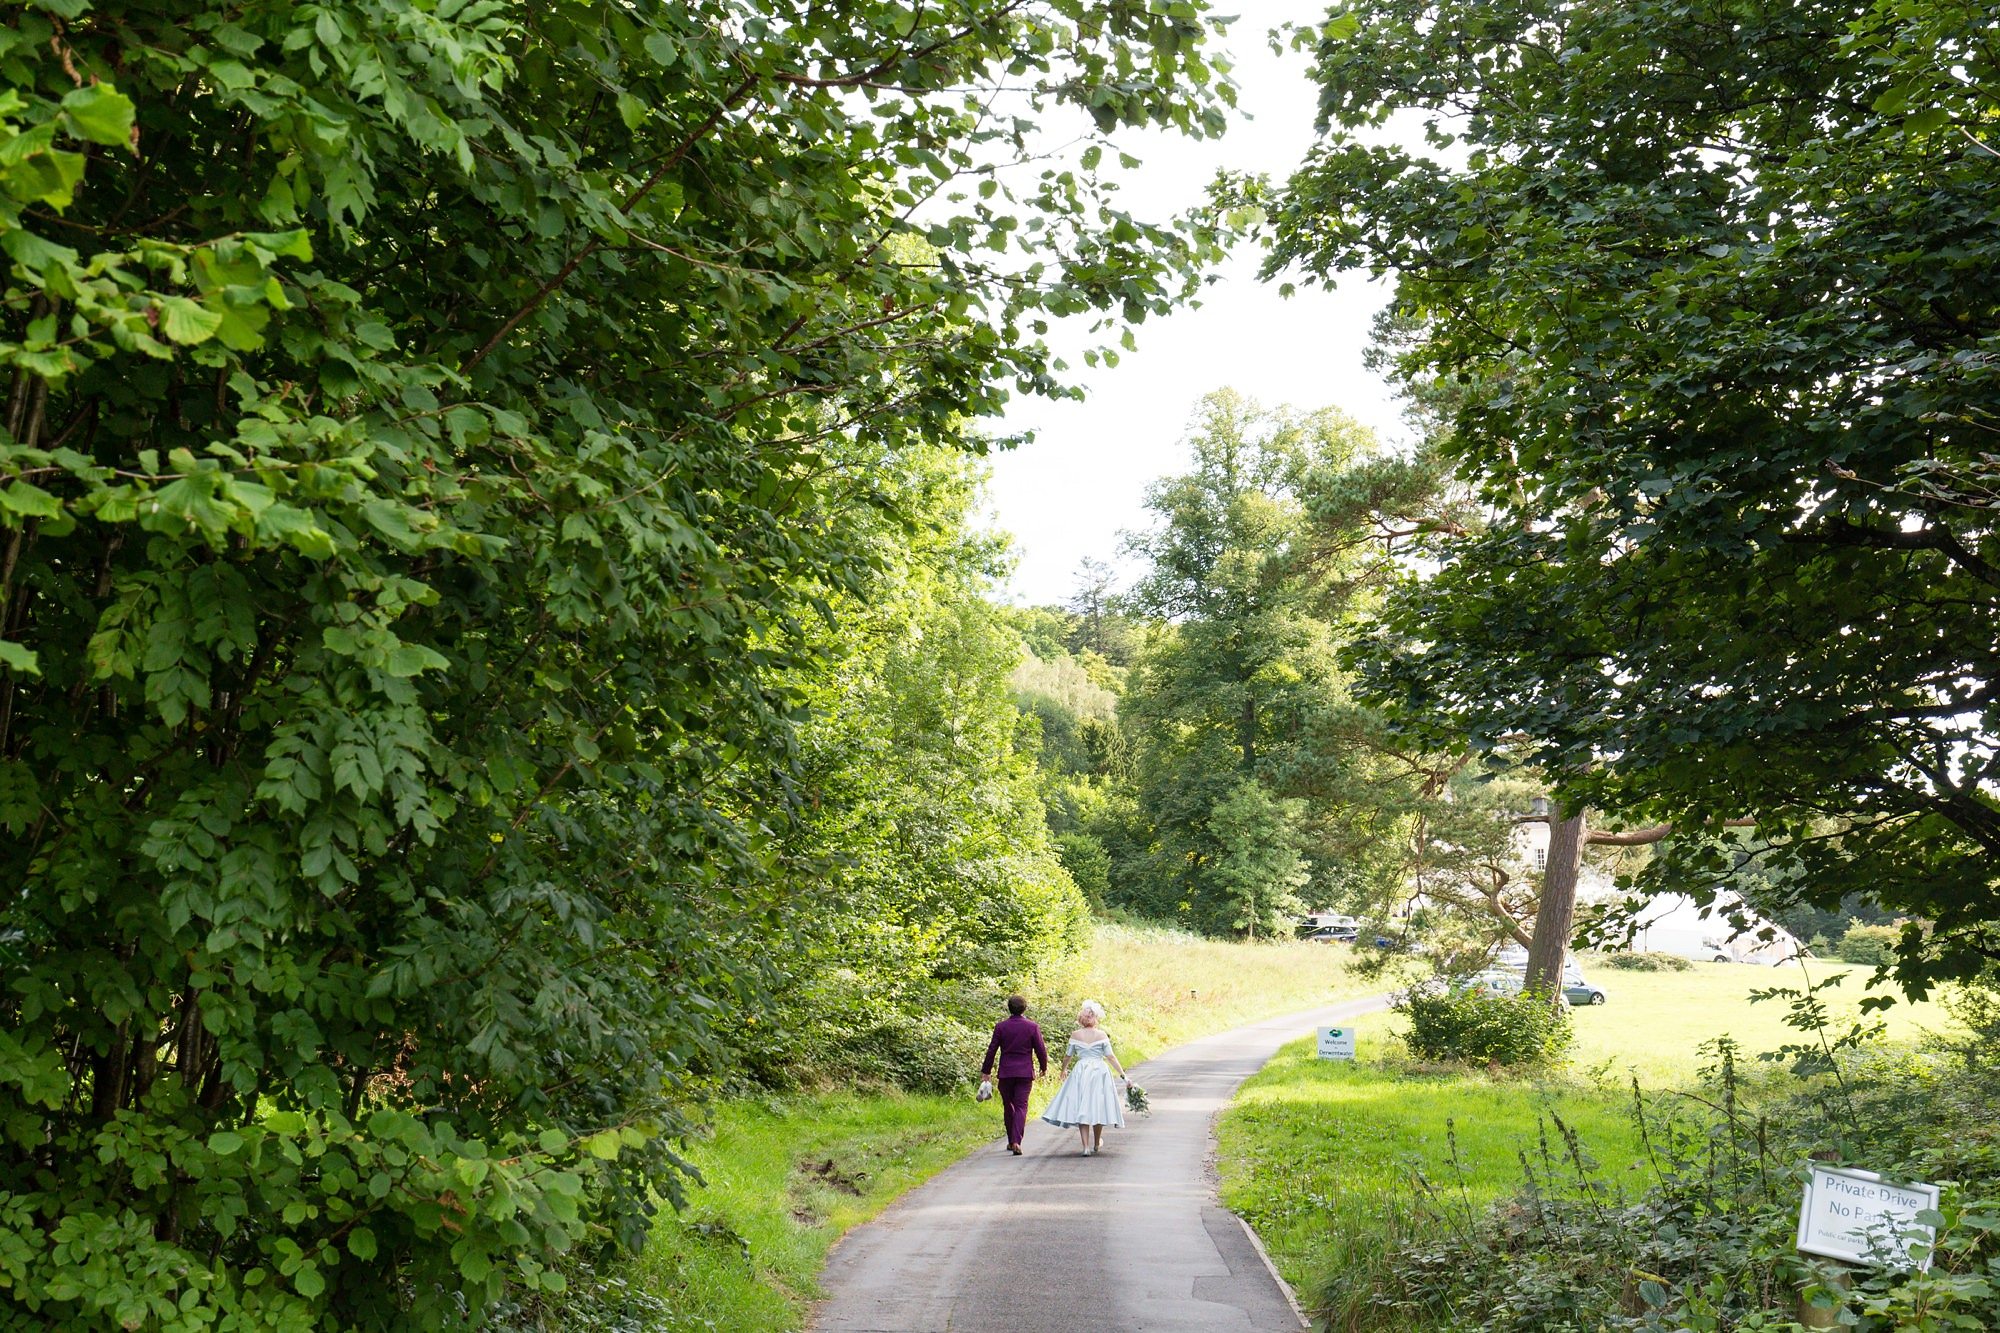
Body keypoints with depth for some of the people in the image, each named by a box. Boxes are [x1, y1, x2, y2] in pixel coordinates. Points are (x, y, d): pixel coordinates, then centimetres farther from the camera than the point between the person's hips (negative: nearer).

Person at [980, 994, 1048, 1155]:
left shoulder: (1000, 1026, -1)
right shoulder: (1033, 1027, -4)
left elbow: (992, 1050, 2)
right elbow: (1040, 1050, 0)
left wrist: (986, 1070, 12)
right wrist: (1044, 1067, 18)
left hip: (1006, 1072, 1)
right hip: (1025, 1072, -1)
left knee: (1008, 1106, 14)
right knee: (1021, 1107, -2)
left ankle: (1011, 1141, 23)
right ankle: (1016, 1142, -16)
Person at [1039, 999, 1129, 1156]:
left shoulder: (1075, 1035, 0)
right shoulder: (1101, 1035, -3)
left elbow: (1068, 1056, 8)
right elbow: (1110, 1057, -5)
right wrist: (1123, 1075, 0)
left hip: (1081, 1072, 0)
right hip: (1100, 1072, 0)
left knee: (1081, 1109, 0)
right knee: (1098, 1107, 12)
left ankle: (1086, 1146, -10)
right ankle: (1096, 1144, 26)